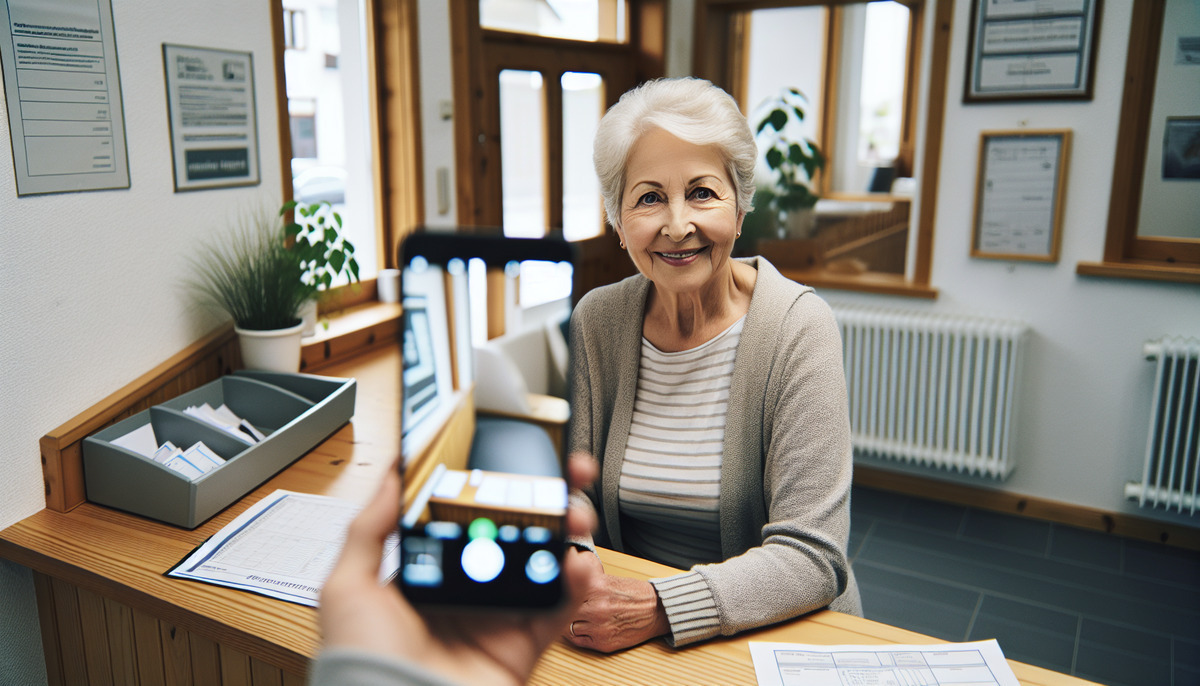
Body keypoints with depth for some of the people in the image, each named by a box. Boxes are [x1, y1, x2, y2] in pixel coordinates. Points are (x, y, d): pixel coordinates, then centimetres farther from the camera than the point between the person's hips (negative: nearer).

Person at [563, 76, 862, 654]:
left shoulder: (797, 327, -16)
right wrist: (566, 560, -21)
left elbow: (810, 557, -18)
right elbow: (571, 482, 0)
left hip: (778, 633, -2)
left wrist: (659, 608, -29)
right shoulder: (596, 320, -4)